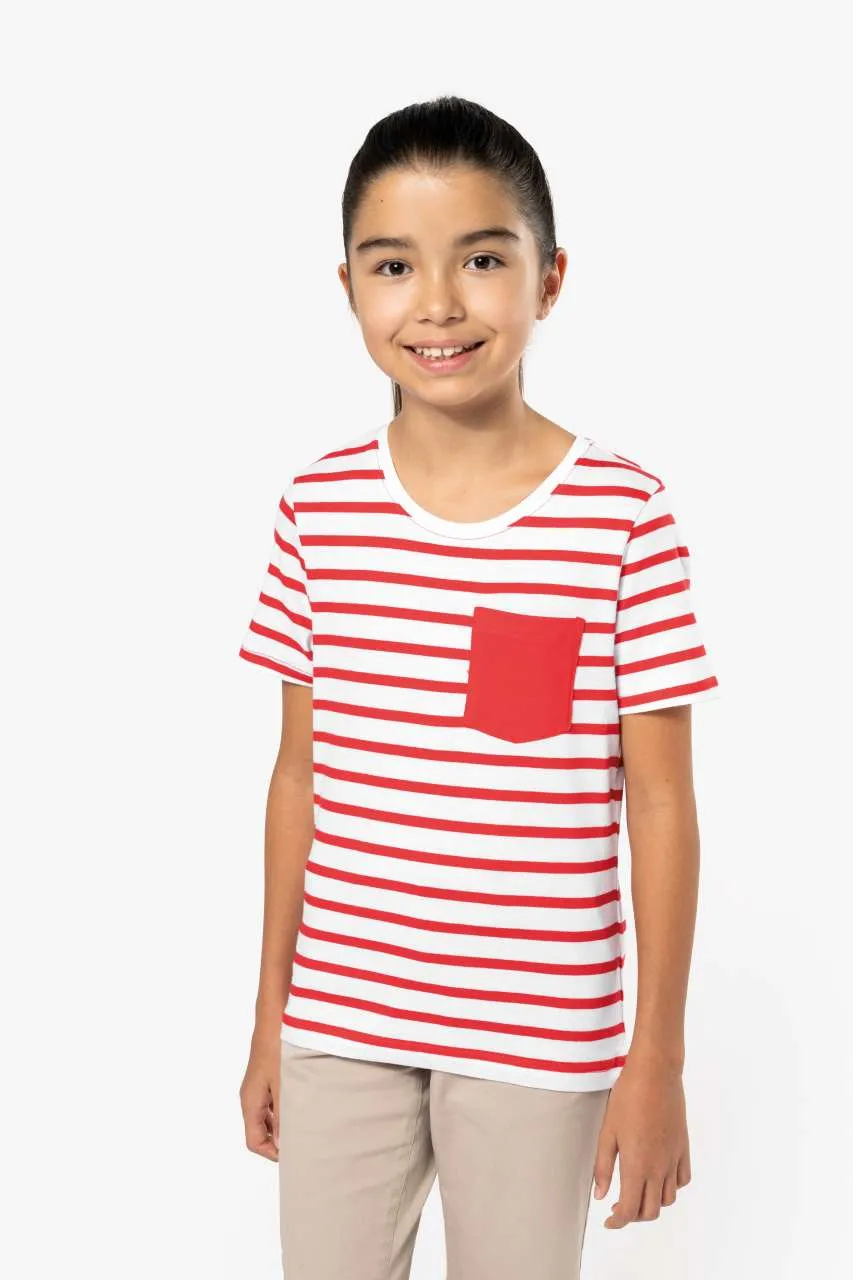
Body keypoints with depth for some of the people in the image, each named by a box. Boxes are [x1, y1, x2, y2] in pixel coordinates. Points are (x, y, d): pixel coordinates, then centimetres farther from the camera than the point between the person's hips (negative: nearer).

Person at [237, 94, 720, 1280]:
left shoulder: (623, 512, -10)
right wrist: (270, 1015, 9)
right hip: (340, 1021, 3)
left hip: (538, 1036, -2)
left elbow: (661, 801, -6)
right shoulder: (319, 505, -2)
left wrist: (659, 1054, -4)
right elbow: (300, 771, 6)